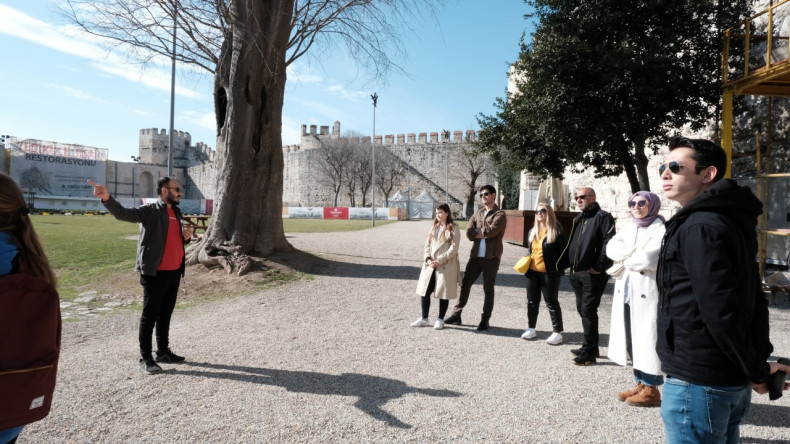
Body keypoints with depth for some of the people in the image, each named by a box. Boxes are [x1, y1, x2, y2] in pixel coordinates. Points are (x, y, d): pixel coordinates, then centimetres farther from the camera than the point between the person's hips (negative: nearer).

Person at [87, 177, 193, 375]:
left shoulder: (177, 212, 15)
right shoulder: (150, 210, -8)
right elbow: (123, 213, -24)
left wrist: (186, 236, 3)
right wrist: (107, 198, -44)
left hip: (174, 271, 7)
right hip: (155, 272, -7)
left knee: (165, 314, 16)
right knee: (150, 315, 1)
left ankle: (163, 352, 28)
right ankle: (145, 358, 10)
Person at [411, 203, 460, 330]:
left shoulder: (453, 229, -4)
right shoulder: (434, 227, 15)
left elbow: (453, 249, -12)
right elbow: (427, 244, 12)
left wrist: (439, 261, -16)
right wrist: (428, 258, -5)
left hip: (446, 266, -5)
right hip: (430, 266, 6)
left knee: (443, 293, 3)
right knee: (425, 291, 5)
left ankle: (440, 320, 17)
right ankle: (424, 319, 17)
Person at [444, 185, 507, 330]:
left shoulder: (500, 214, -3)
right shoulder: (478, 213, 14)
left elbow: (490, 231, -19)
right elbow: (469, 233, 1)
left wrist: (477, 231, -3)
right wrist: (484, 233, -11)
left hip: (491, 257, -5)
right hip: (475, 256, 5)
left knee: (488, 289, 4)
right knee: (465, 284, 7)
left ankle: (485, 320, 14)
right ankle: (456, 315, 17)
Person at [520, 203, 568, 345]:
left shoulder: (556, 231, -9)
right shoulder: (533, 231, 11)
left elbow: (563, 251, -9)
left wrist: (561, 268, -13)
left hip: (549, 273, -6)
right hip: (532, 272, 7)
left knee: (552, 303, 2)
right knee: (532, 301, 13)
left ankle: (557, 332, 11)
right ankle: (531, 328, 25)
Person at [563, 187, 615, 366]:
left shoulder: (603, 217, -8)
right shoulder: (578, 219, 19)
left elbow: (608, 243, -18)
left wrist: (599, 267, -21)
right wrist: (570, 263, 13)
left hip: (592, 274, -9)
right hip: (577, 273, 9)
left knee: (588, 310, -7)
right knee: (582, 309, 15)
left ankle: (589, 353, 2)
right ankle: (590, 347, 27)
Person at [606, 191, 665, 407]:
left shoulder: (661, 229, -7)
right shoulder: (629, 228, 15)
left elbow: (648, 258, -20)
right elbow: (611, 248, 1)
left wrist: (625, 259, -4)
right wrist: (635, 251, -14)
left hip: (647, 292, -7)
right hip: (626, 292, 7)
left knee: (647, 339, -1)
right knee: (632, 339, 11)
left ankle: (652, 389, 11)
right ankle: (641, 384, 23)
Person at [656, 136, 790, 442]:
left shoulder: (699, 227, -19)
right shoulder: (730, 221, 13)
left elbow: (720, 311, -22)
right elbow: (753, 300, 14)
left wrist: (756, 370, -10)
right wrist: (761, 361, 11)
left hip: (698, 382, -9)